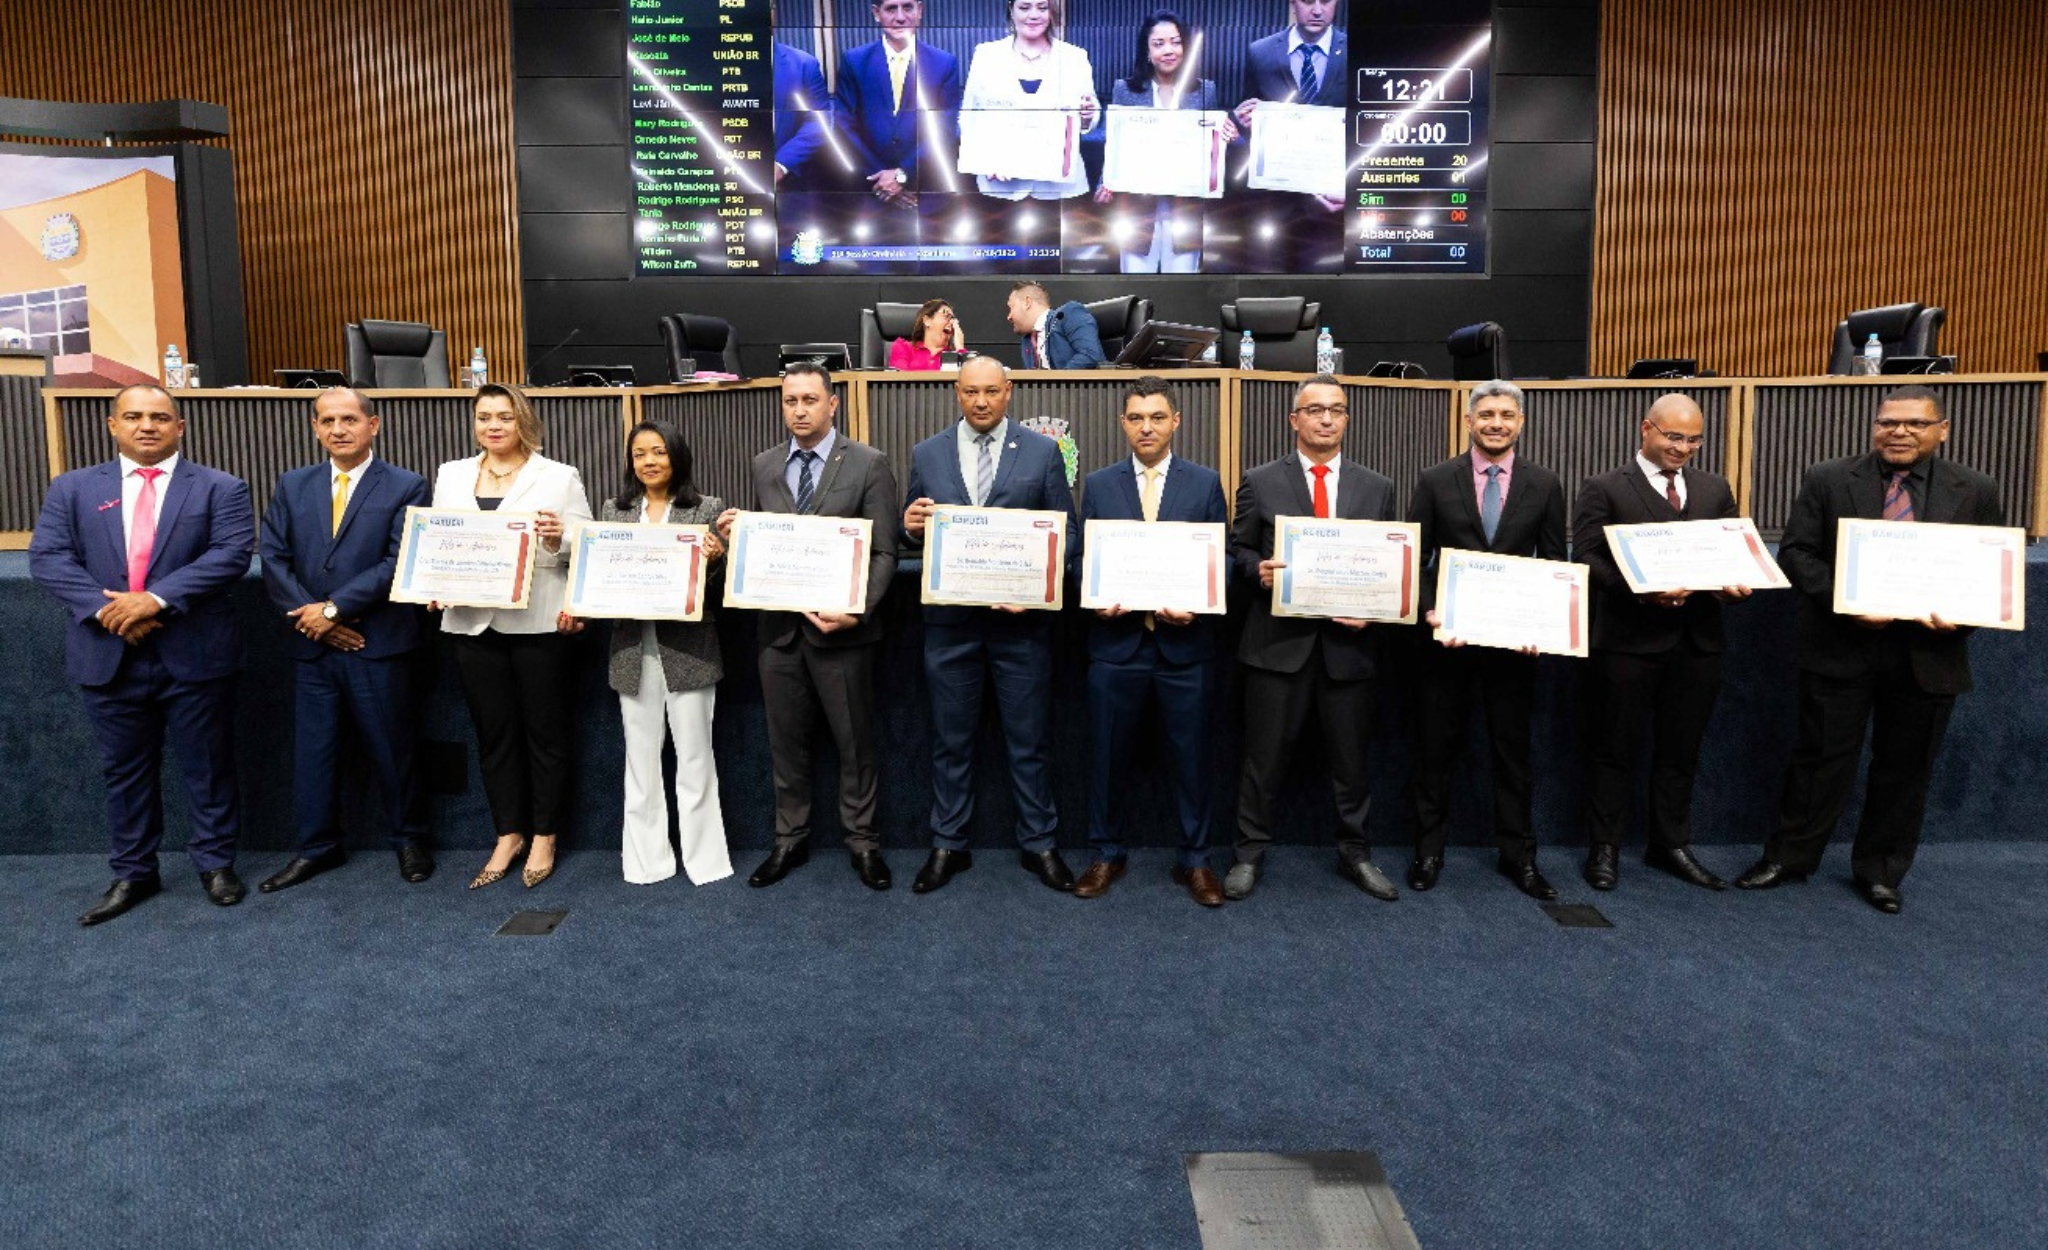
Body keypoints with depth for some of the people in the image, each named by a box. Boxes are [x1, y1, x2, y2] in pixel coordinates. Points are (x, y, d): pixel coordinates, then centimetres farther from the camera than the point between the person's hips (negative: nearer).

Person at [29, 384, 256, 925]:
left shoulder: (220, 488, 1)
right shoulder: (73, 489, 9)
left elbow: (231, 554, -12)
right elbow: (47, 558, 0)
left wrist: (158, 598, -21)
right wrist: (104, 608, -17)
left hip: (195, 655, -2)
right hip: (109, 655, 3)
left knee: (207, 766, 7)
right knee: (125, 770, 13)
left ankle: (215, 863, 21)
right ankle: (134, 873, 25)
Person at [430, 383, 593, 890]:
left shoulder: (559, 476, 2)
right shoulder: (451, 475, 13)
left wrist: (559, 539, -22)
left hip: (537, 621, -3)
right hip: (472, 621, 4)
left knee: (544, 730, 6)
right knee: (492, 732, 11)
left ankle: (543, 837, 19)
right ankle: (508, 835, 24)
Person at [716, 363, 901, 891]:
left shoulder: (868, 465, -4)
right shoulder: (764, 467, 10)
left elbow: (884, 554, -7)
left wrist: (856, 610, -20)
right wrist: (735, 536, -7)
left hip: (842, 628, -4)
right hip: (779, 625, 4)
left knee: (855, 742, 7)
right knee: (785, 742, 14)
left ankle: (861, 841, 22)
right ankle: (790, 839, 28)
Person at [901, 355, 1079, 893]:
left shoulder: (1043, 452, 2)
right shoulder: (926, 454, 7)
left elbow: (1064, 532, 1)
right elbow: (915, 532, 10)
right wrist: (911, 526, -14)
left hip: (1022, 616, -1)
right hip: (949, 620, 2)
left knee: (1030, 738, 7)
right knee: (951, 739, 11)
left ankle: (1038, 844, 22)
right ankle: (948, 845, 24)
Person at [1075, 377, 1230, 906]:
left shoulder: (1205, 483, 4)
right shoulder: (1099, 485, 7)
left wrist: (1195, 606, -15)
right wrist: (1098, 599, -12)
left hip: (1185, 642, -1)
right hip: (1117, 641, 1)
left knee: (1191, 756, 7)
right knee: (1109, 755, 9)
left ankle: (1195, 859, 22)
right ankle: (1106, 855, 25)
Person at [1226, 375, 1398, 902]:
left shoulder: (1377, 488, 9)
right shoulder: (1260, 482, 3)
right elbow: (1238, 551, 5)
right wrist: (1258, 570, -16)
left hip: (1348, 641, 2)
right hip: (1279, 640, -2)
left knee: (1352, 757, 12)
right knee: (1265, 755, 6)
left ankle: (1355, 853, 28)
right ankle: (1250, 853, 19)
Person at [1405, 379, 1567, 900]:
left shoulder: (1544, 485, 4)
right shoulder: (1436, 481, 1)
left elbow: (1554, 564, 5)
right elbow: (1415, 560, 1)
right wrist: (1430, 612, -13)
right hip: (1448, 635, -1)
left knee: (1513, 749, 10)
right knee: (1436, 747, 8)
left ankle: (1518, 854, 23)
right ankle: (1429, 851, 20)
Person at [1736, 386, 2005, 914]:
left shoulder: (1976, 491, 4)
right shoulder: (1827, 480, -1)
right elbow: (1795, 552, -4)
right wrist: (1844, 599, -18)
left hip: (1928, 655, 2)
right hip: (1841, 647, -2)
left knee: (1906, 769, 11)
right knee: (1822, 758, 6)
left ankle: (1880, 871, 26)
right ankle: (1788, 857, 19)